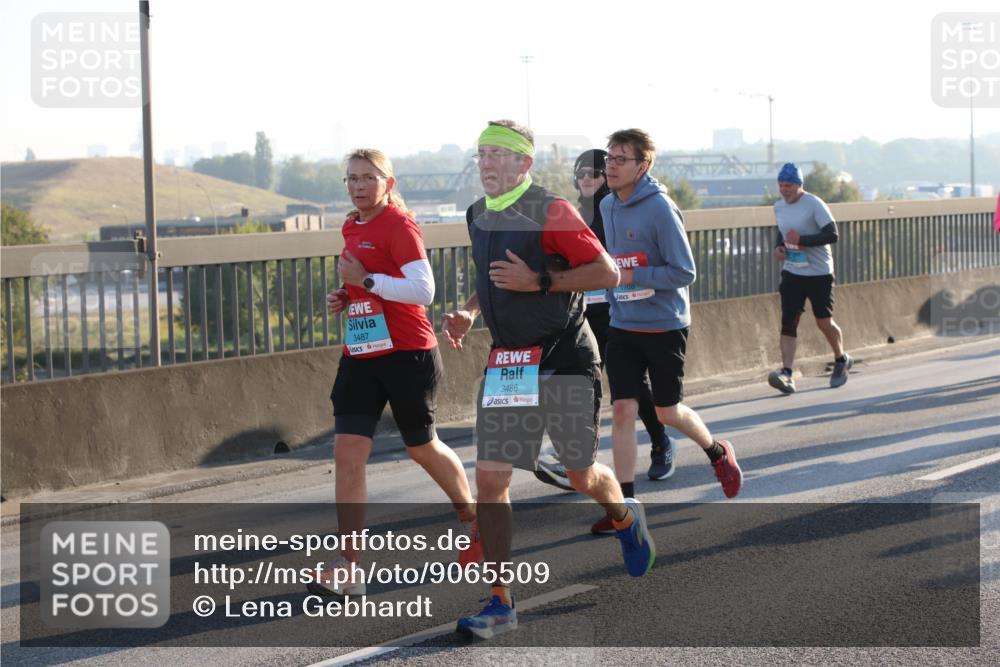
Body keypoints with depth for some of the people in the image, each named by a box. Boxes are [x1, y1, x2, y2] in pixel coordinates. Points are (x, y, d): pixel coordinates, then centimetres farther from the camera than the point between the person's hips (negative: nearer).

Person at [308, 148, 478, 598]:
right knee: (347, 455, -6)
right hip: (360, 355, 7)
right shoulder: (353, 229, 12)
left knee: (422, 448, 11)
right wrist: (344, 297, 8)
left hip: (407, 354, -7)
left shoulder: (399, 226, -12)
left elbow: (423, 291, -21)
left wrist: (365, 280, -21)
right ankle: (348, 568, -8)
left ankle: (474, 518, 39)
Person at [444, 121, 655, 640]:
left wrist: (538, 282, -23)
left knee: (581, 476, 6)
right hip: (506, 361, 6)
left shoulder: (550, 211, -14)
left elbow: (607, 273, -17)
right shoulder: (478, 216, 8)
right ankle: (499, 603, 0)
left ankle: (626, 519, 42)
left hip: (564, 358, -6)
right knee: (490, 476, -5)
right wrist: (468, 314, 9)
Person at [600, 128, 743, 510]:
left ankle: (717, 452, 40)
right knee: (623, 410, -6)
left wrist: (631, 276, -23)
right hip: (622, 326, 5)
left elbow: (684, 273, -18)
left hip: (665, 326, -5)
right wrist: (607, 277, 8)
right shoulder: (607, 206, 5)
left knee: (667, 412, 10)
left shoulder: (660, 208, -17)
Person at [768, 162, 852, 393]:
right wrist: (778, 247, 2)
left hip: (819, 273, -5)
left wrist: (801, 240, -24)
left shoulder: (814, 204, -14)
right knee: (788, 322, -8)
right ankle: (786, 374, -14)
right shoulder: (779, 206, 7)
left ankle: (841, 360, 31)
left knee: (824, 322, 4)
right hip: (792, 272, 5)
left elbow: (832, 235, -18)